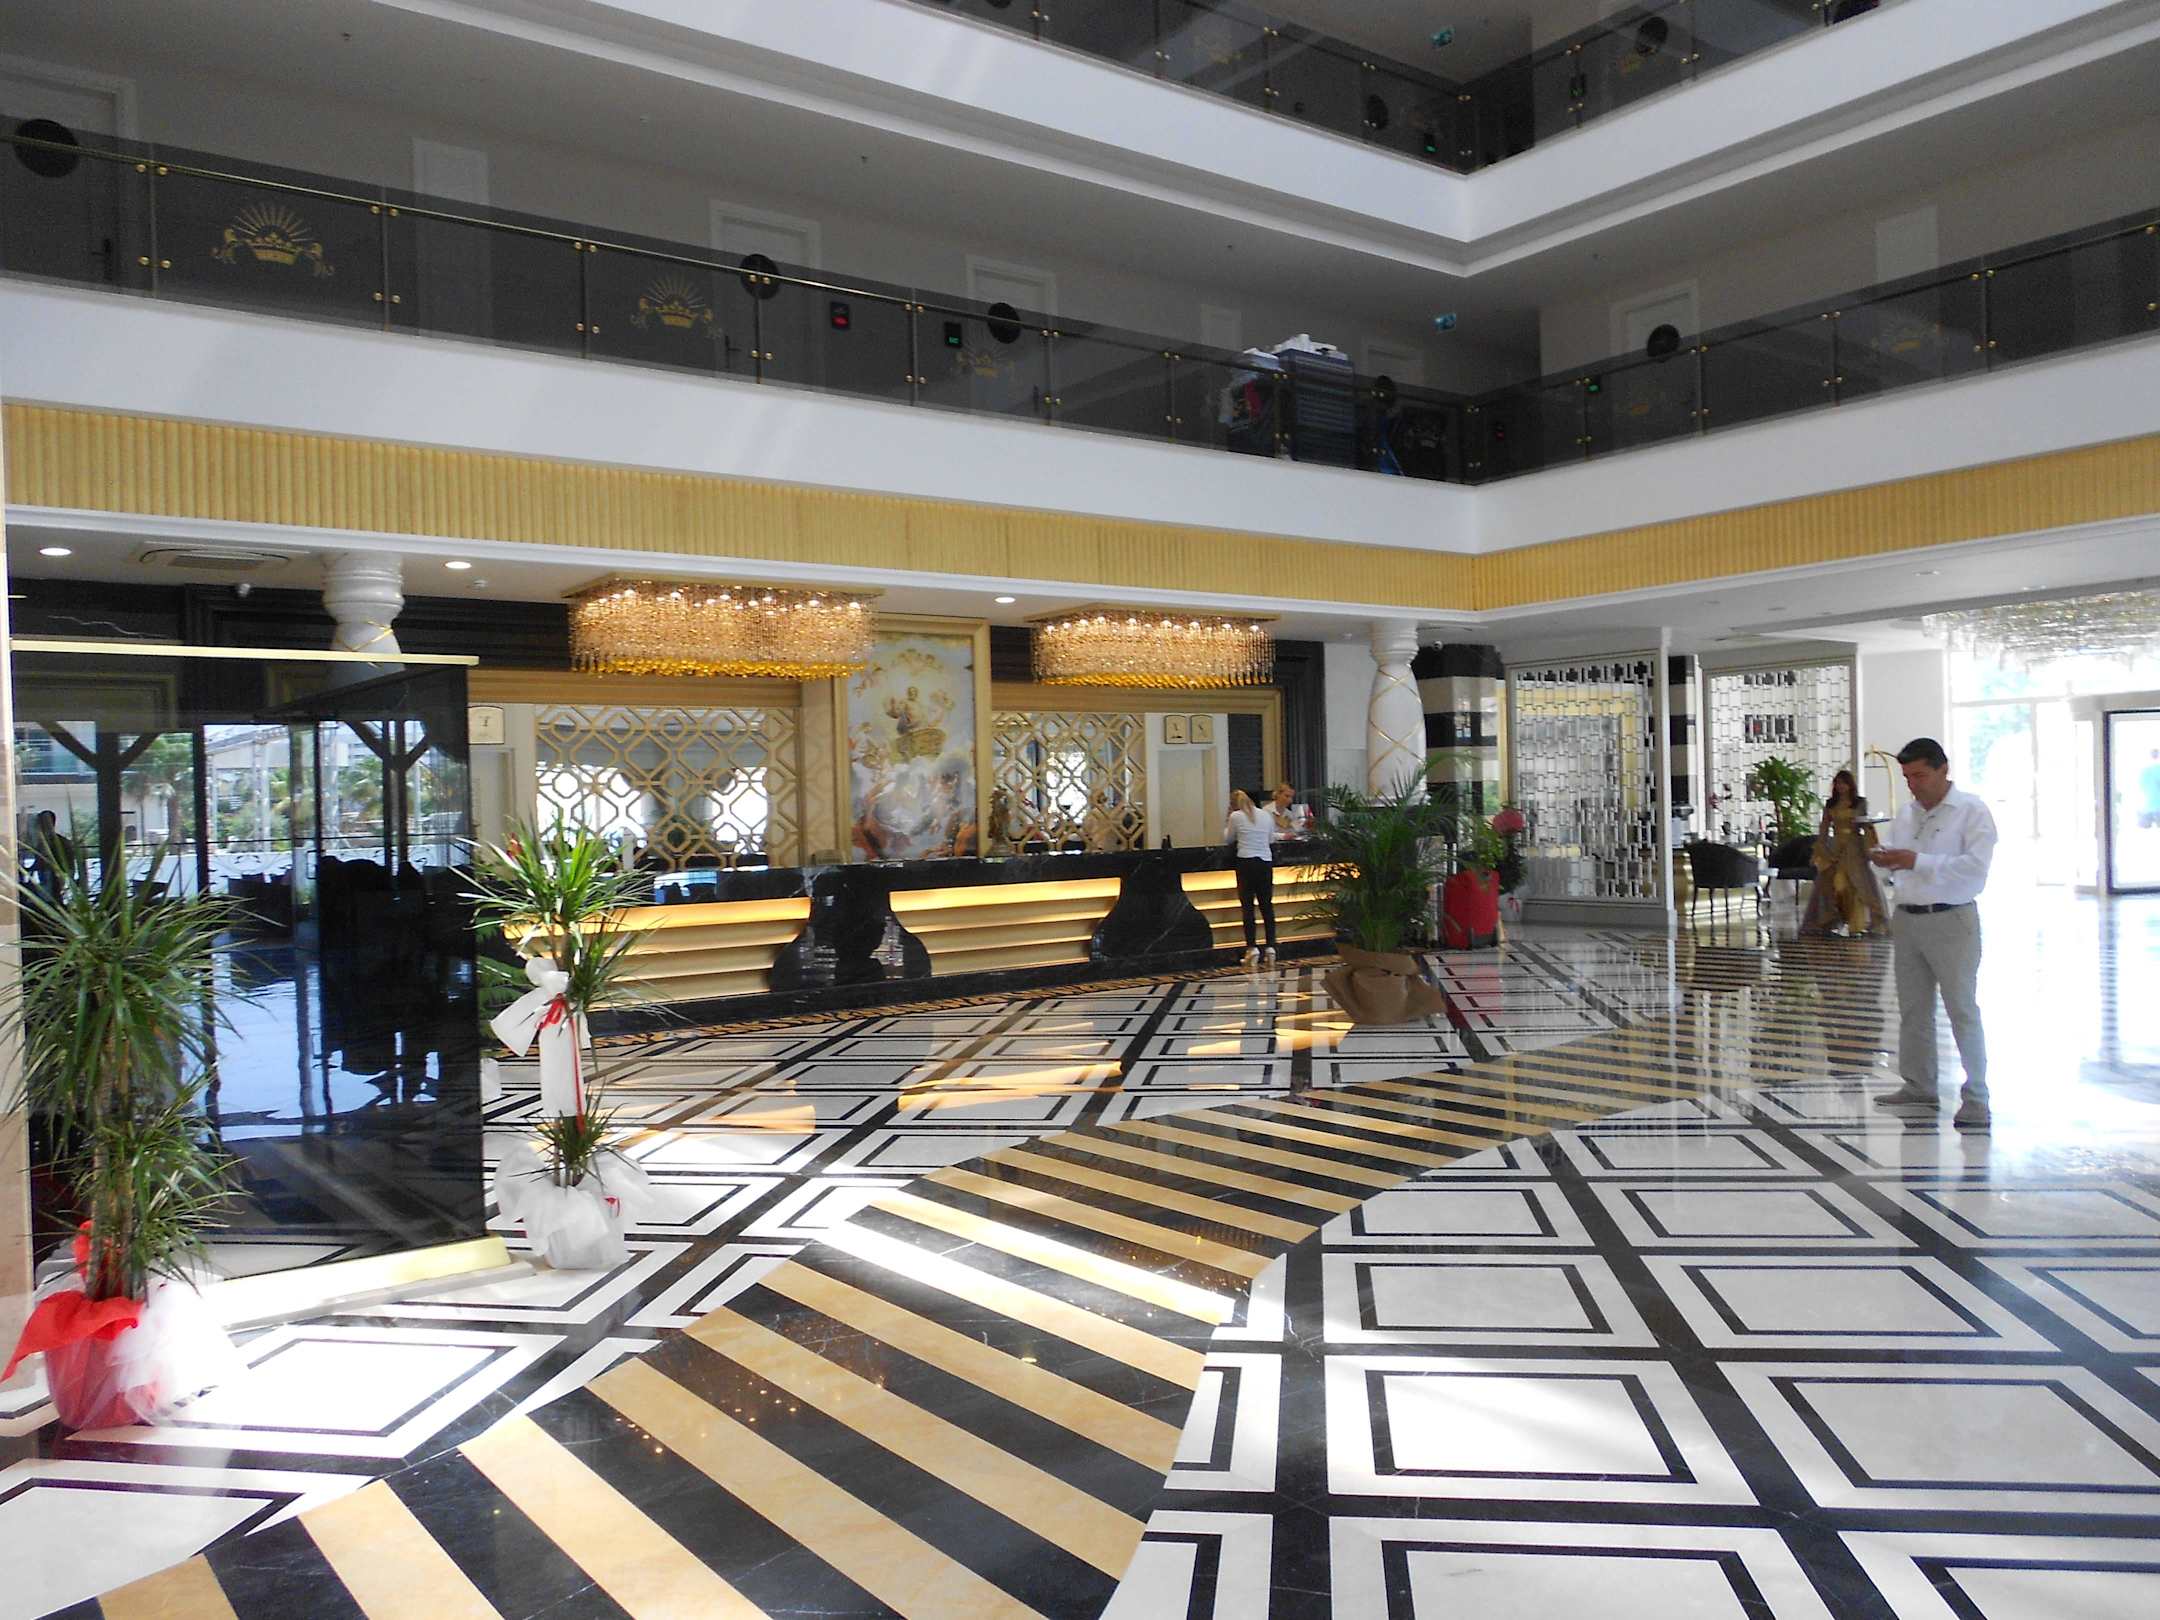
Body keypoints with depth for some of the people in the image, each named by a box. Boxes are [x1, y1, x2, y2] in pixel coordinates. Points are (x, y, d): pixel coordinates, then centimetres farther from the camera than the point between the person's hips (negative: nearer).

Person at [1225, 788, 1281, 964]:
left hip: (1246, 862, -4)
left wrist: (1227, 821, 19)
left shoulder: (1236, 816, -1)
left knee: (1247, 906, 0)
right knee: (1267, 905, 9)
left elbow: (1227, 839, 9)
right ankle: (1271, 946, 4)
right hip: (1266, 862, 4)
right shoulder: (1266, 814, 11)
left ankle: (1252, 947, -7)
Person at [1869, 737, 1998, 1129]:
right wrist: (1882, 856, -2)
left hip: (1951, 920, -7)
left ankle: (1976, 1099, 2)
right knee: (1913, 1009, 12)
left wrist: (1917, 861, -23)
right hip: (1907, 919, 7)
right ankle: (1919, 1087, 22)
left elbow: (1976, 864, -18)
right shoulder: (1906, 815, 12)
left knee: (1962, 1009, -3)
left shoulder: (1971, 811, -7)